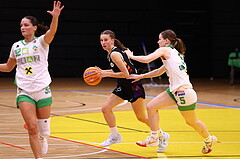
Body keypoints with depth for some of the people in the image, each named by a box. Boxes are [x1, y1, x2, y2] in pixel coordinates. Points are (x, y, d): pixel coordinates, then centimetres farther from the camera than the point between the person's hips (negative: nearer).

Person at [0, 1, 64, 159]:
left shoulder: (41, 42, -1)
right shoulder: (16, 46, 10)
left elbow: (51, 33, -25)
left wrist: (55, 17, -43)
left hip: (43, 90, -2)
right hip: (24, 92, 2)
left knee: (43, 132, 4)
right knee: (32, 129, -12)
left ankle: (42, 138, 40)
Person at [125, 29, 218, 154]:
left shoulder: (165, 50, -5)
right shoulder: (174, 53, 21)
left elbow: (147, 59, -16)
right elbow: (159, 71, 29)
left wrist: (131, 56, 1)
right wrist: (140, 76, 27)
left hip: (183, 91, -9)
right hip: (174, 91, 9)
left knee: (192, 122, 7)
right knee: (151, 107, 5)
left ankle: (209, 140, 26)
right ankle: (154, 138, 10)